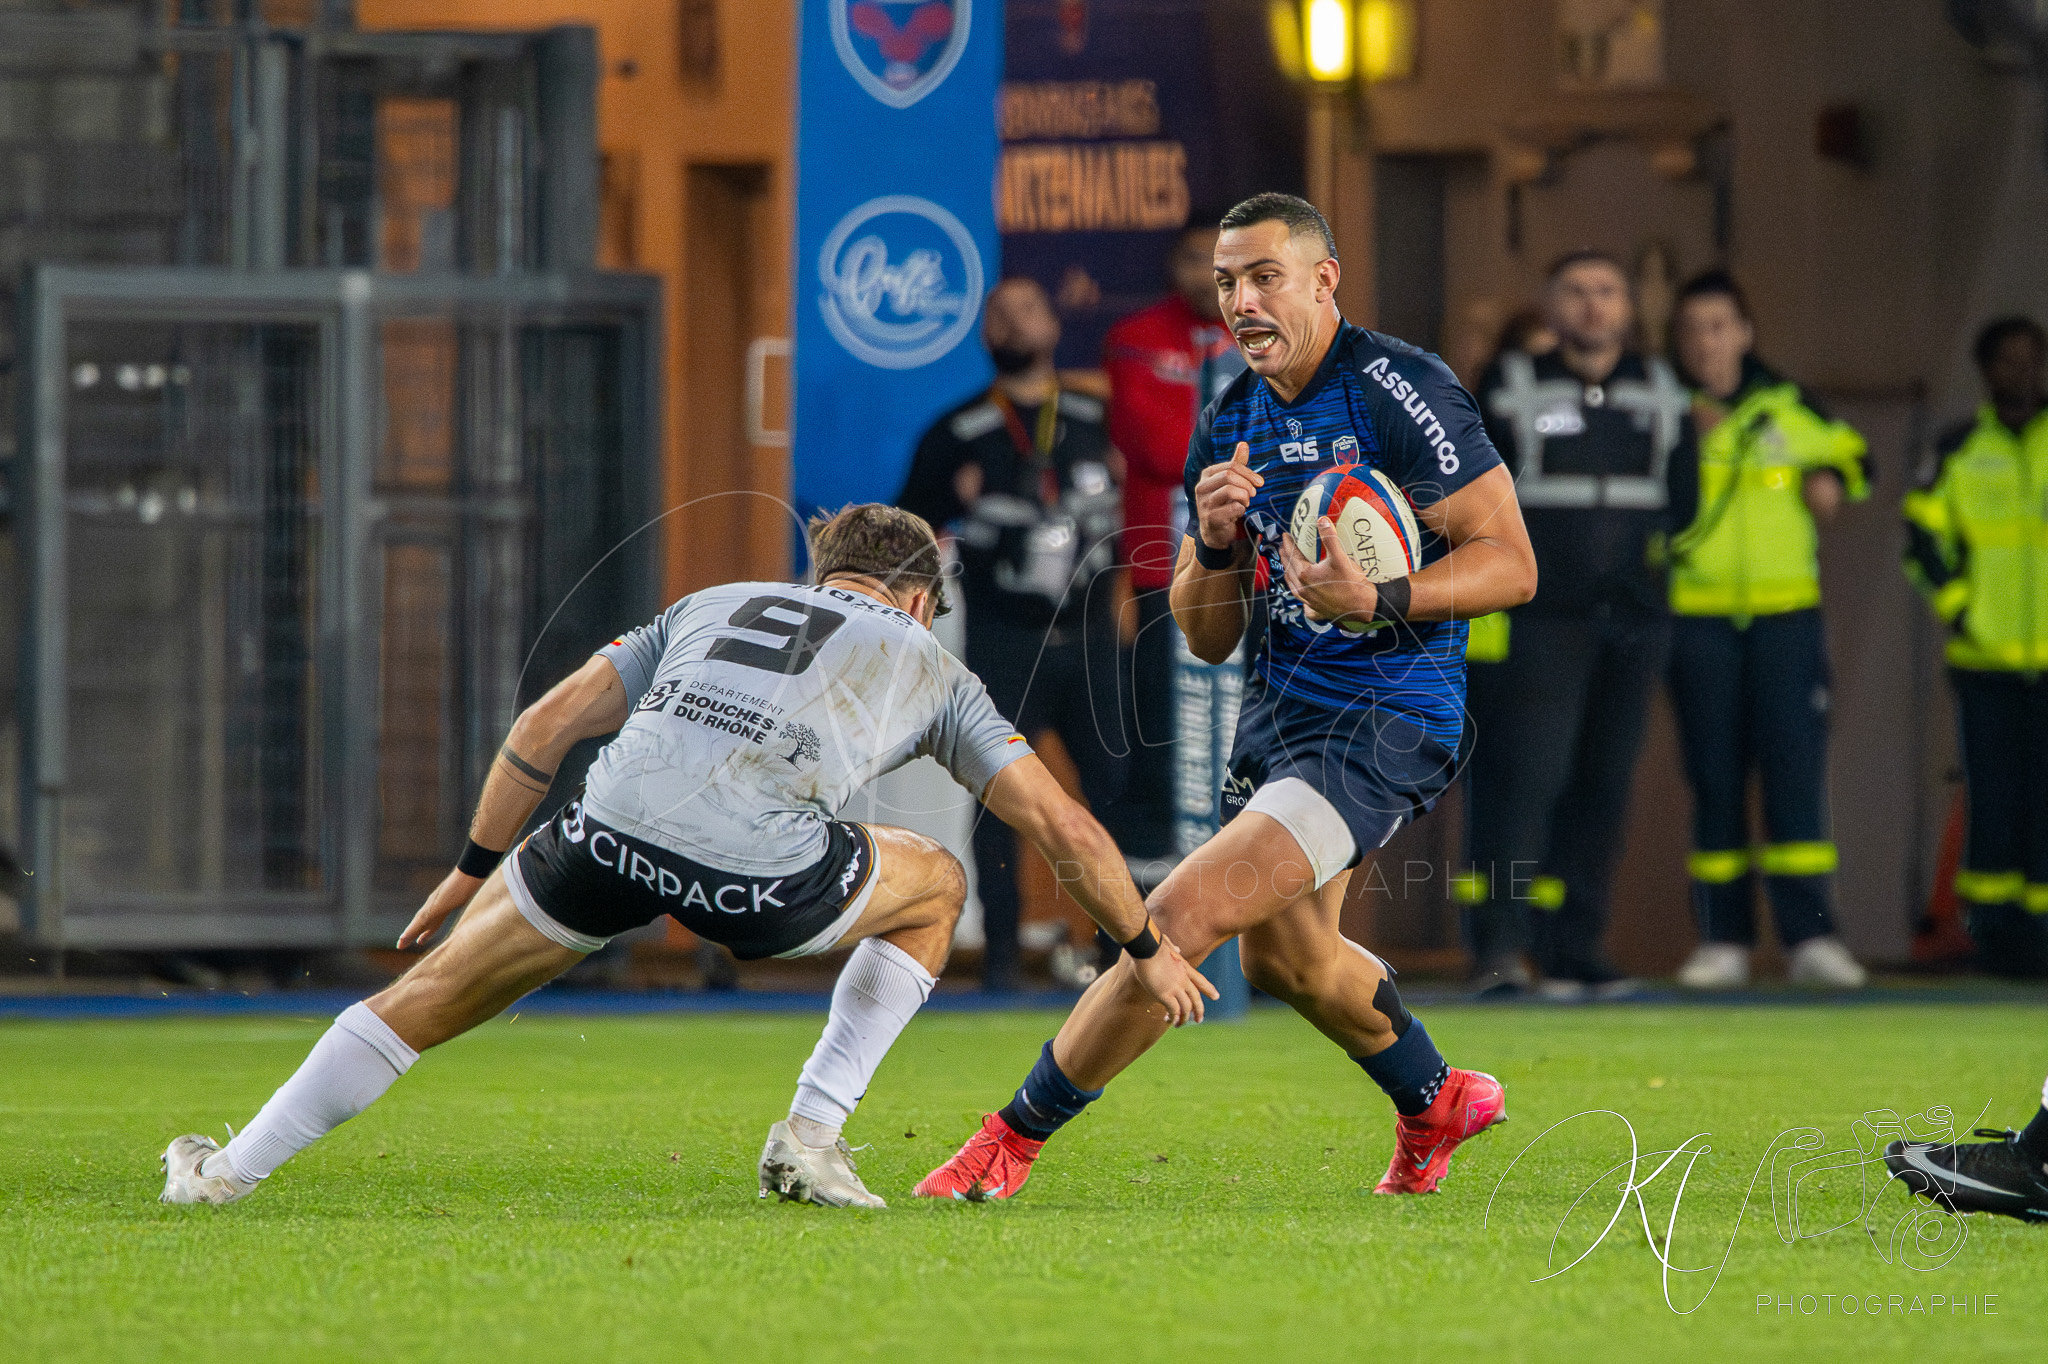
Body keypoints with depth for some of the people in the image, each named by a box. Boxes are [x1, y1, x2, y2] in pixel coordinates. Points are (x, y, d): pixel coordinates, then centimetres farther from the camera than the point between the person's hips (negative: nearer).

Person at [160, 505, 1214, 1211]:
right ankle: (812, 1138, 19)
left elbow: (548, 722, 27)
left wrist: (476, 866, 34)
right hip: (760, 868, -2)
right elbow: (1065, 829, 27)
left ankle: (229, 1172, 17)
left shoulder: (713, 606, 34)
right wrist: (1147, 949, 40)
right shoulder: (929, 665, 28)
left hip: (616, 825, 2)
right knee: (933, 887, 28)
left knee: (431, 1000, 20)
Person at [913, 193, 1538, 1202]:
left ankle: (1015, 1138, -9)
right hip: (1278, 711, 9)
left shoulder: (1401, 392, -15)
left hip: (1382, 723, -9)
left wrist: (1380, 602, -30)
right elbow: (1205, 637, 9)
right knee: (1282, 954, 24)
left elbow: (1510, 562, -17)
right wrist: (1216, 543, -12)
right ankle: (1438, 1103, 50)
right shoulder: (1230, 425, 6)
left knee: (1181, 916, -18)